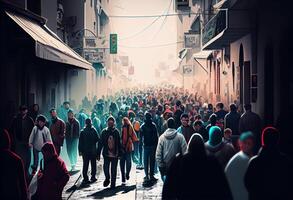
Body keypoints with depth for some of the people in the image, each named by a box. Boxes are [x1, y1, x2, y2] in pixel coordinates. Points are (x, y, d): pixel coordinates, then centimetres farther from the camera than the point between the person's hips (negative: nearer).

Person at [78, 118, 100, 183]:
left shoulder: (82, 132, -4)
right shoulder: (94, 130, -8)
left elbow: (80, 142, -2)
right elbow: (97, 139, -4)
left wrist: (80, 150, 3)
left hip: (85, 151, 1)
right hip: (93, 151, -1)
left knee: (85, 165, 4)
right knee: (93, 164, 11)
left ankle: (85, 178, 1)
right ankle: (93, 177, 12)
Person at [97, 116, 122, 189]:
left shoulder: (116, 131, 4)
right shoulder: (104, 131, 3)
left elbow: (119, 143, 7)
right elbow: (100, 143, 4)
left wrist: (119, 153, 4)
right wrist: (98, 154, 0)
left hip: (115, 154, 0)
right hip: (106, 154, 0)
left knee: (114, 170, 3)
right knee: (106, 168, -6)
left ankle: (113, 184, 15)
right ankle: (107, 178, 23)